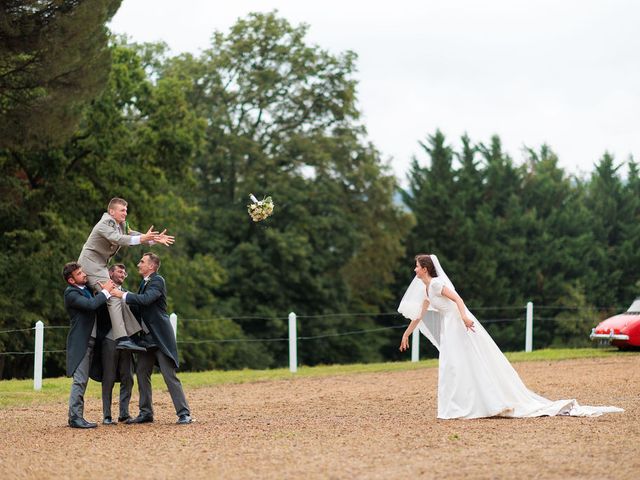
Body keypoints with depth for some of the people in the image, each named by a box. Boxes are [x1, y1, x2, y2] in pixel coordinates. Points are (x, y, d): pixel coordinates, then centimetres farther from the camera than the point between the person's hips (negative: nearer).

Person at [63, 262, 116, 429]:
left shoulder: (86, 288, 14)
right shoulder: (71, 293, -15)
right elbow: (91, 305, -27)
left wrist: (105, 290, 6)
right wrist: (106, 291, -17)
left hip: (89, 340, 9)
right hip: (81, 341, -9)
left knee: (82, 380, 11)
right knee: (80, 380, -11)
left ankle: (77, 416, 15)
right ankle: (75, 418, -11)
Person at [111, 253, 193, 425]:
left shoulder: (158, 281, -12)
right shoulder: (144, 282, 16)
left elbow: (145, 299, -27)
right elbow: (139, 307, 18)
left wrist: (123, 295, -23)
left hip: (161, 335, -9)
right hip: (147, 335, 9)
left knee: (169, 375, -9)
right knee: (141, 372, 8)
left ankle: (184, 413, -7)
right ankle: (146, 412, 15)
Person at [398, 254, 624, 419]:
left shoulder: (436, 283, -9)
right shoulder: (425, 289, 20)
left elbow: (456, 298, -25)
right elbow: (419, 315, 32)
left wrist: (464, 316, -40)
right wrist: (406, 334, 38)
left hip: (459, 325, -9)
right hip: (451, 328, 9)